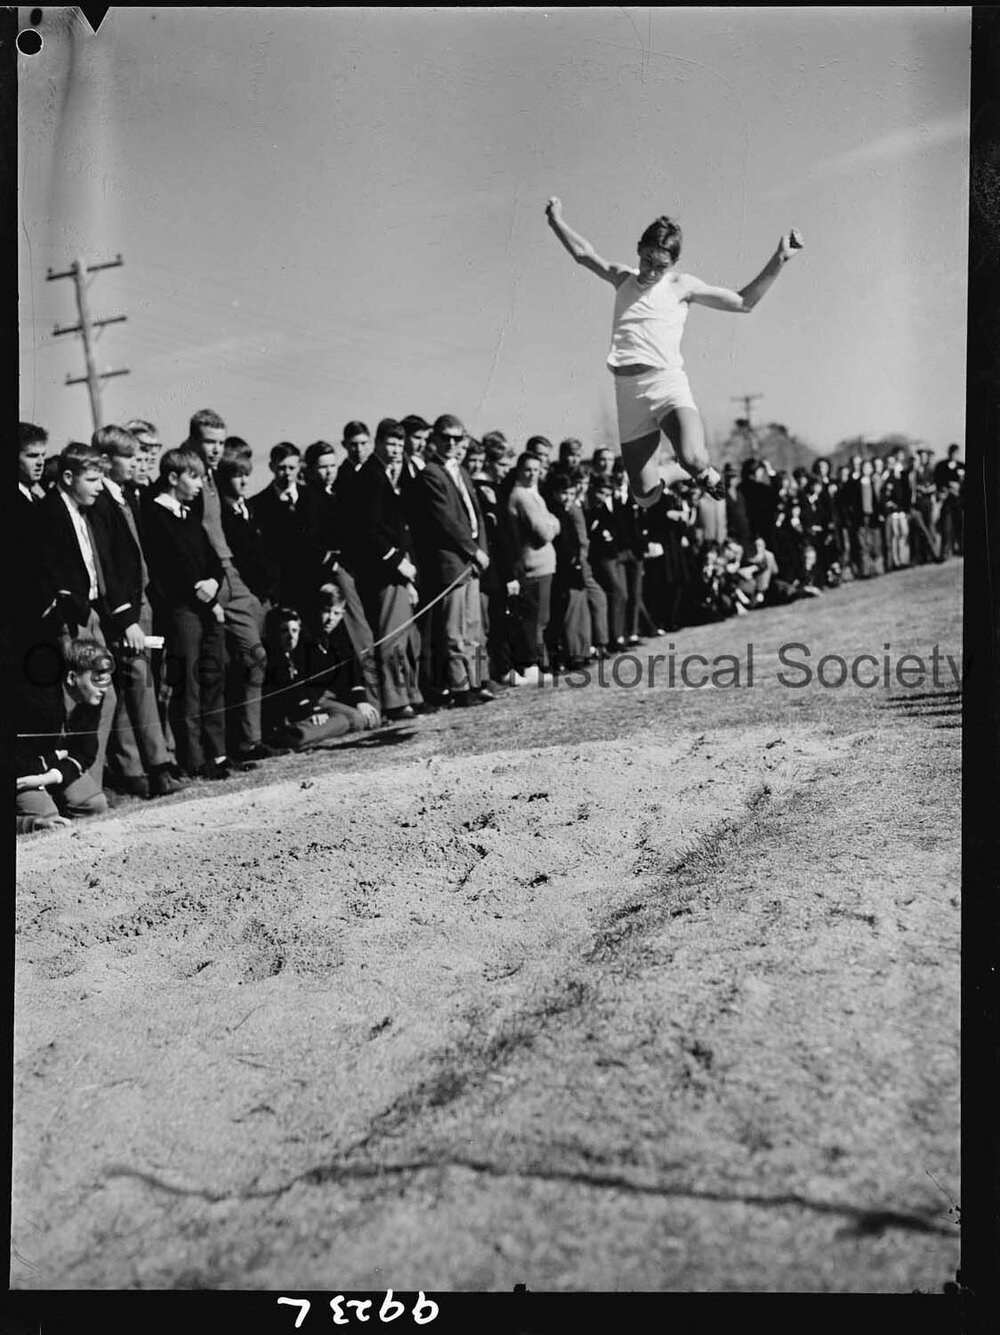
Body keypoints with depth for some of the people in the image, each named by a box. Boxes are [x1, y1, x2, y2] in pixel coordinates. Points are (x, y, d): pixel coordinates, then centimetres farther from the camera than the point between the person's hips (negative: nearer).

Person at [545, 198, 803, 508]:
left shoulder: (681, 285, 9)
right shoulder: (623, 278, 19)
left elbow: (743, 302, 12)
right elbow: (584, 254, 33)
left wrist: (778, 260, 4)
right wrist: (556, 220, 36)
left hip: (666, 381, -3)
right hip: (628, 389, 3)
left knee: (693, 459, -33)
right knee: (646, 496, -2)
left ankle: (707, 475, 7)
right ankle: (674, 471, 34)